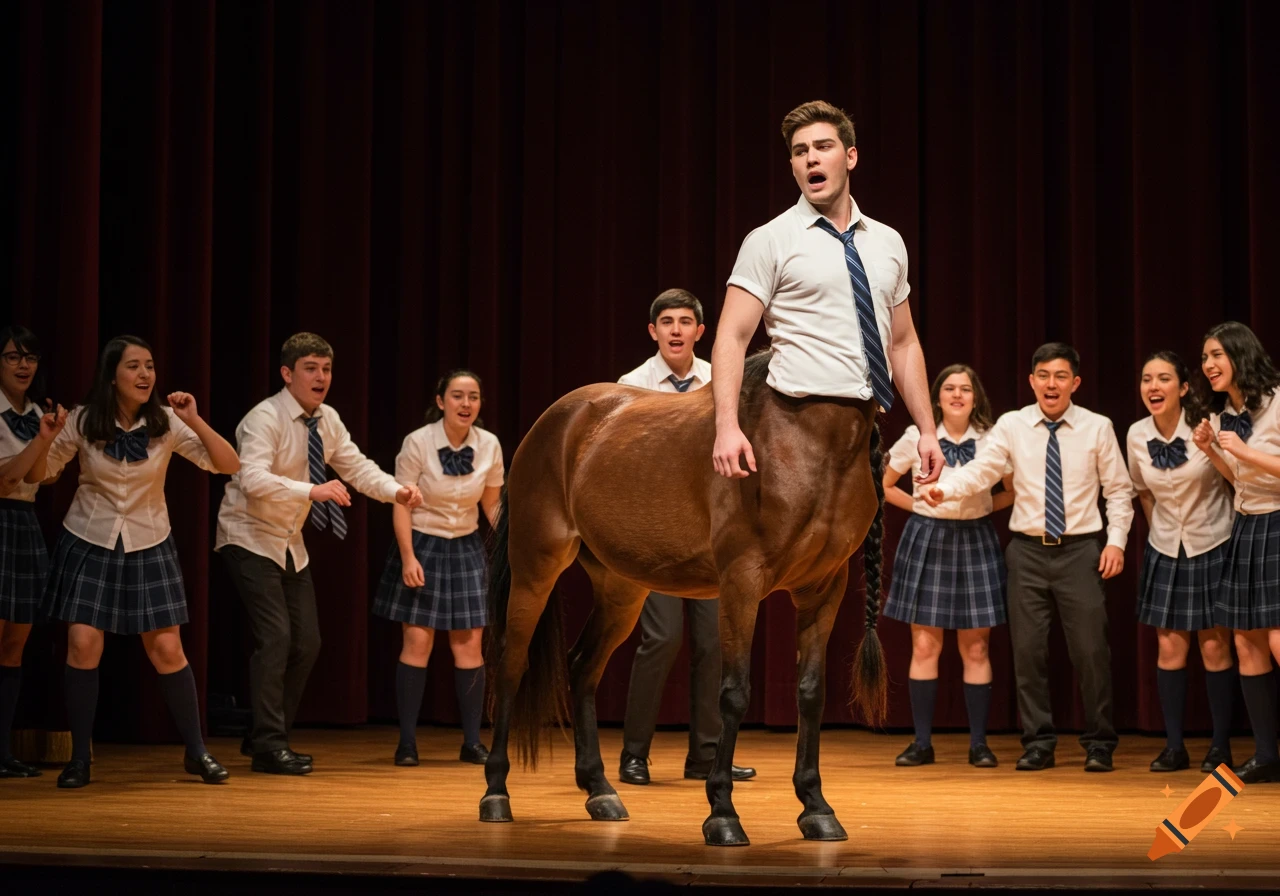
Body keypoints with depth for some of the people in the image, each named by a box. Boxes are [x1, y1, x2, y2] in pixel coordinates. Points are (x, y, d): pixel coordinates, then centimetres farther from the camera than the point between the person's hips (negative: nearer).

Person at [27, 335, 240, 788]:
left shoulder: (166, 423, -9)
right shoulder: (84, 421, -9)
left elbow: (229, 465, -12)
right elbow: (36, 476, -3)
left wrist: (195, 421, -24)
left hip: (148, 546, 0)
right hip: (88, 544, 0)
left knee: (167, 650, -2)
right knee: (83, 646, -8)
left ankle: (197, 752, 13)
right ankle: (79, 758, 5)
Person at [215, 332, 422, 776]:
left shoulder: (327, 421, 2)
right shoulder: (265, 419, -21)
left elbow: (357, 466, 3)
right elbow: (253, 479, -35)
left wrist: (396, 491, -16)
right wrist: (312, 490, -46)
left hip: (290, 544, 8)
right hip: (250, 539, -8)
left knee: (307, 642, 7)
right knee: (275, 636, -17)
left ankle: (266, 737, 21)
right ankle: (268, 745, -9)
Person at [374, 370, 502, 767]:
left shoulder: (489, 445, -6)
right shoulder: (418, 443, -15)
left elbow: (492, 506, 5)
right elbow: (401, 504, -11)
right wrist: (408, 558, -16)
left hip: (466, 548, 3)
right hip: (422, 544, -3)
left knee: (469, 644, 2)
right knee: (417, 641, -4)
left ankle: (472, 741, 9)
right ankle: (407, 741, 4)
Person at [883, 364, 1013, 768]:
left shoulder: (992, 440, 0)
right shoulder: (916, 437, 0)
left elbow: (1014, 491, 11)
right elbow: (884, 485, 10)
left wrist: (983, 507, 0)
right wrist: (918, 505, 1)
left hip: (975, 542, 0)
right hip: (927, 541, 0)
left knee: (976, 648, 3)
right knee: (925, 646, 1)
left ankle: (979, 743, 9)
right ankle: (922, 742, 8)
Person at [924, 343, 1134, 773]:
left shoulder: (1098, 428, 1)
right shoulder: (1012, 425, 1)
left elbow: (1119, 490, 6)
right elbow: (982, 470, -10)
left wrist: (1116, 539, -5)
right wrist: (946, 489, -28)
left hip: (1081, 549, -1)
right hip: (1028, 549, 1)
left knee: (1090, 648, -2)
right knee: (1028, 649, 4)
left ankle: (1099, 745, 13)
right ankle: (1038, 744, 16)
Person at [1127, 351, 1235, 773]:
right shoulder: (1136, 435, -5)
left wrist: (1212, 449, -17)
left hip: (1212, 548, -3)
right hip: (1165, 552, 3)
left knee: (1214, 647, -1)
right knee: (1170, 648, 3)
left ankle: (1220, 746, 9)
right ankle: (1174, 746, 9)